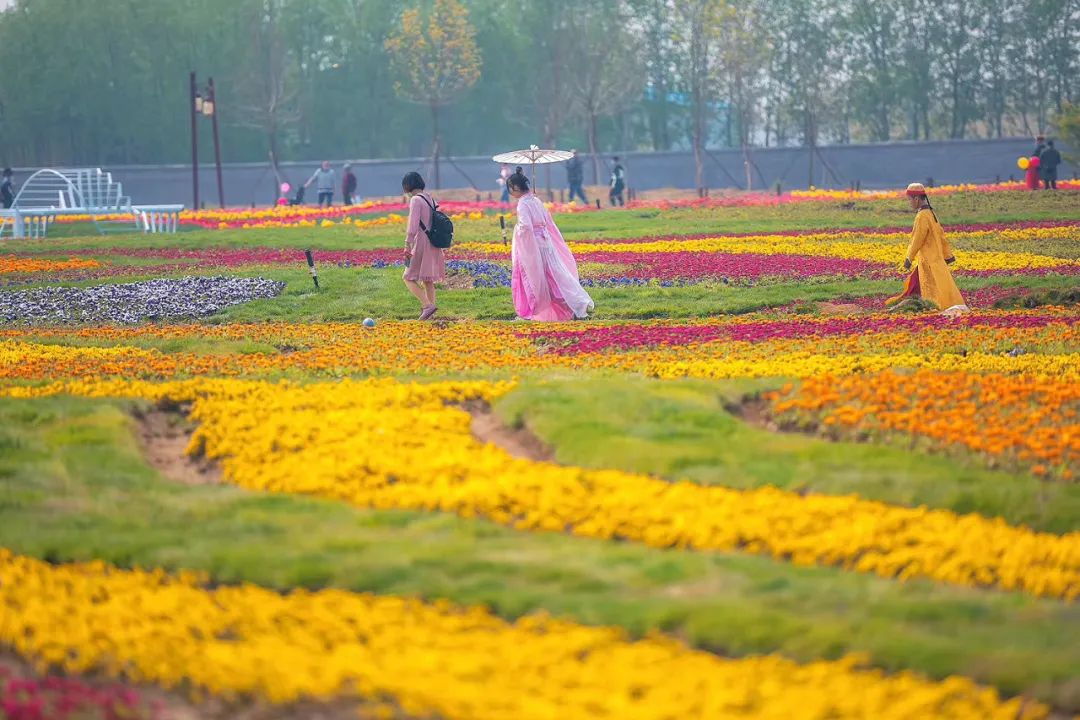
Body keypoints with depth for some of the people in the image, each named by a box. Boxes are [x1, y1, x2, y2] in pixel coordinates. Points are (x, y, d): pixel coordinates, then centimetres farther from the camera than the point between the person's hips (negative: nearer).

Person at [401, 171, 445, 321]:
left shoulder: (416, 200, -12)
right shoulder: (430, 199, 13)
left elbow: (413, 225, -21)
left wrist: (407, 245, -21)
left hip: (421, 244, -8)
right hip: (434, 245, 8)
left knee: (409, 278, -2)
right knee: (428, 280, 15)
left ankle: (428, 305, -17)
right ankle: (430, 313, 15)